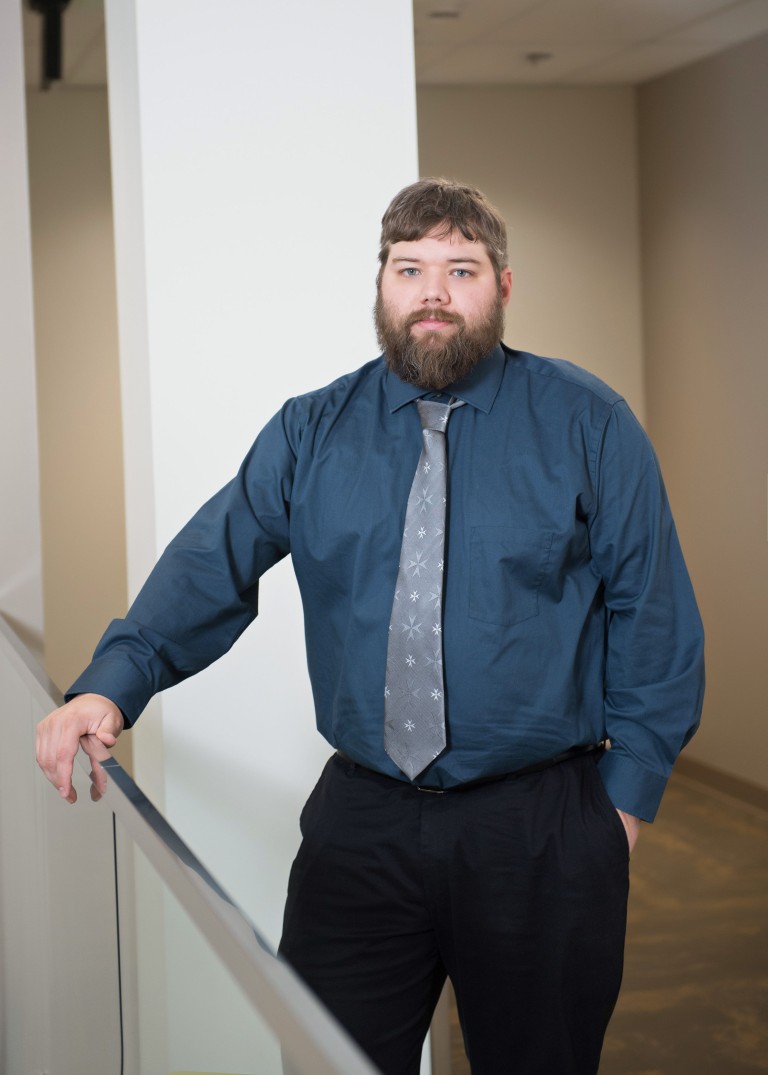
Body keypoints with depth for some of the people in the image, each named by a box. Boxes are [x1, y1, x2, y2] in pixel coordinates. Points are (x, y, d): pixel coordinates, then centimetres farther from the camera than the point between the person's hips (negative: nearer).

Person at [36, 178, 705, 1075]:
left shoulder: (588, 423, 0)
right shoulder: (310, 433, 6)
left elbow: (652, 615, 1)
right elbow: (212, 563, -3)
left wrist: (627, 791, -3)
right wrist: (112, 686, -19)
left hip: (541, 833, -1)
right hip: (360, 824, 2)